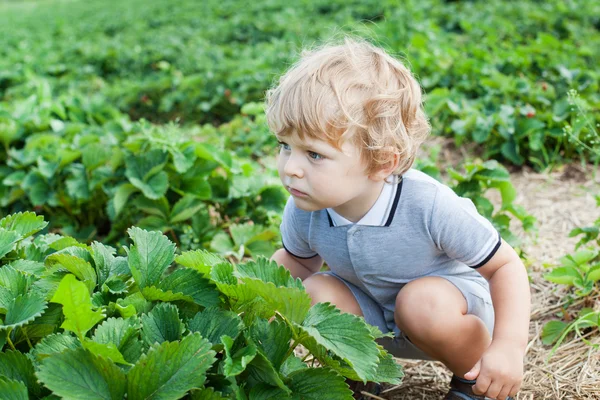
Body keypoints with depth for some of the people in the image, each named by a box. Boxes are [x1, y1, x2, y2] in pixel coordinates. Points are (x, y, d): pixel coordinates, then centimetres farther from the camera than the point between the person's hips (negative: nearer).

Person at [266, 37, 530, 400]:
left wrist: (510, 347, -34)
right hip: (376, 321, 4)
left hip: (455, 306, -3)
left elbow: (506, 265, -22)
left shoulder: (430, 206, -34)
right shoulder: (304, 211, -20)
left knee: (422, 302, -36)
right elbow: (298, 261, 4)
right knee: (315, 292, -23)